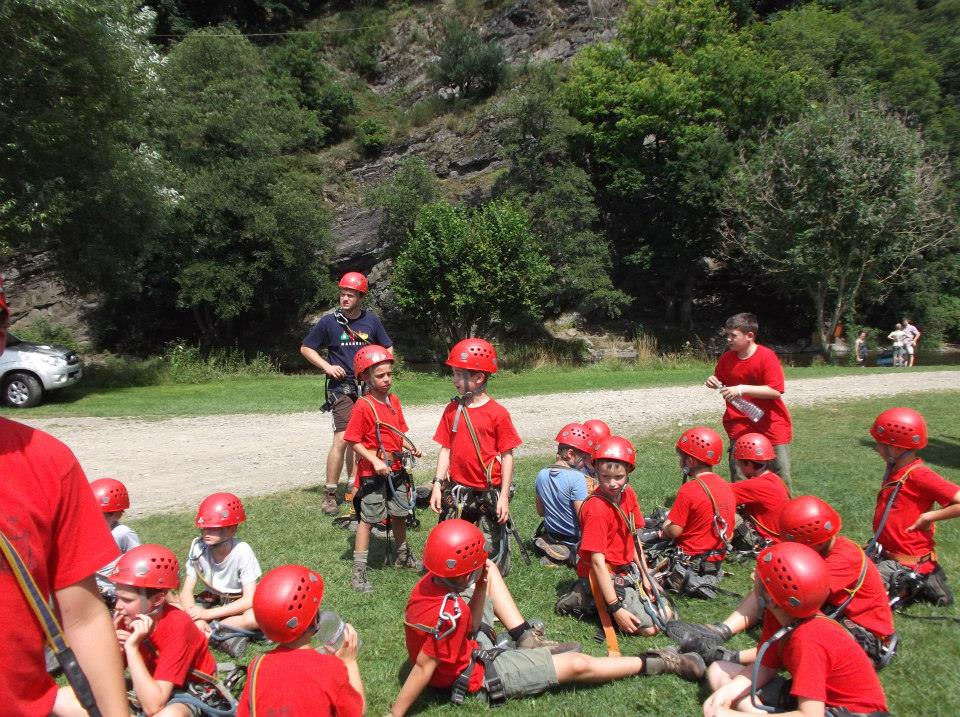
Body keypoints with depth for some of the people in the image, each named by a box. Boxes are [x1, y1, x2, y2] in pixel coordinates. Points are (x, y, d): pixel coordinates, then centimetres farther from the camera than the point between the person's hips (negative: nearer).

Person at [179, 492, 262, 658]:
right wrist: (197, 619, -32)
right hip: (211, 600, 4)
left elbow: (249, 599, -25)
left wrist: (208, 614, -27)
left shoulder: (242, 551, -25)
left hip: (237, 605, -3)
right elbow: (186, 592, -12)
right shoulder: (198, 548, -17)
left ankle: (212, 631, -21)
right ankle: (226, 638, -25)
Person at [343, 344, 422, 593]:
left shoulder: (393, 400, 4)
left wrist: (410, 447, -3)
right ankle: (359, 571, 10)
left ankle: (403, 555, 41)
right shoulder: (363, 406, -17)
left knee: (400, 513, 20)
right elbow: (354, 441, -15)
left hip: (396, 469, 7)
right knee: (368, 519, 0)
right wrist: (375, 461, -23)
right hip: (373, 473, -7)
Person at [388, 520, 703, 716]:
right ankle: (657, 663, 13)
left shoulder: (431, 581, -14)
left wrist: (480, 586, -16)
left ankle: (528, 641, 14)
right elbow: (423, 668, -30)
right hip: (474, 674, -8)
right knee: (577, 664, -4)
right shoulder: (449, 612, -38)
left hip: (468, 646, 8)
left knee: (491, 572, 15)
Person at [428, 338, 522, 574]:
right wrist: (438, 485, 0)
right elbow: (446, 449, 6)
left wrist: (504, 497, -9)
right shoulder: (452, 410, 2)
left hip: (488, 493, -4)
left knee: (492, 552, 9)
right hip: (457, 490, 4)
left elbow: (507, 457, -8)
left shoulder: (497, 413, -11)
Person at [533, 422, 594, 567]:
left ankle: (555, 554, 12)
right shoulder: (576, 477, -24)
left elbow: (540, 512, 7)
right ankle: (573, 554, 3)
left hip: (551, 535, 7)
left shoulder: (541, 475, -4)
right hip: (574, 539, -6)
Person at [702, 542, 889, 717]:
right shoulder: (775, 615, -8)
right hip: (816, 695, 9)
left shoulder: (807, 639, -32)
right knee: (718, 671, 2)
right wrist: (726, 690, -19)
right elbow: (765, 667, 0)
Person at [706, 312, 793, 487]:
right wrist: (714, 383, -8)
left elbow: (776, 391, -23)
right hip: (740, 423, 4)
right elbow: (722, 384, 16)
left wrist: (742, 389, -28)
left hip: (771, 423, -3)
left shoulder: (767, 357, -17)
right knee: (738, 477, 1)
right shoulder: (727, 358, -1)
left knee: (780, 474, 5)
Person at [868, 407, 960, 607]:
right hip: (885, 552, 9)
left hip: (907, 564, -9)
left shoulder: (920, 476, -23)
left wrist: (928, 517, -23)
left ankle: (914, 587, 4)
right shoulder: (895, 470, 4)